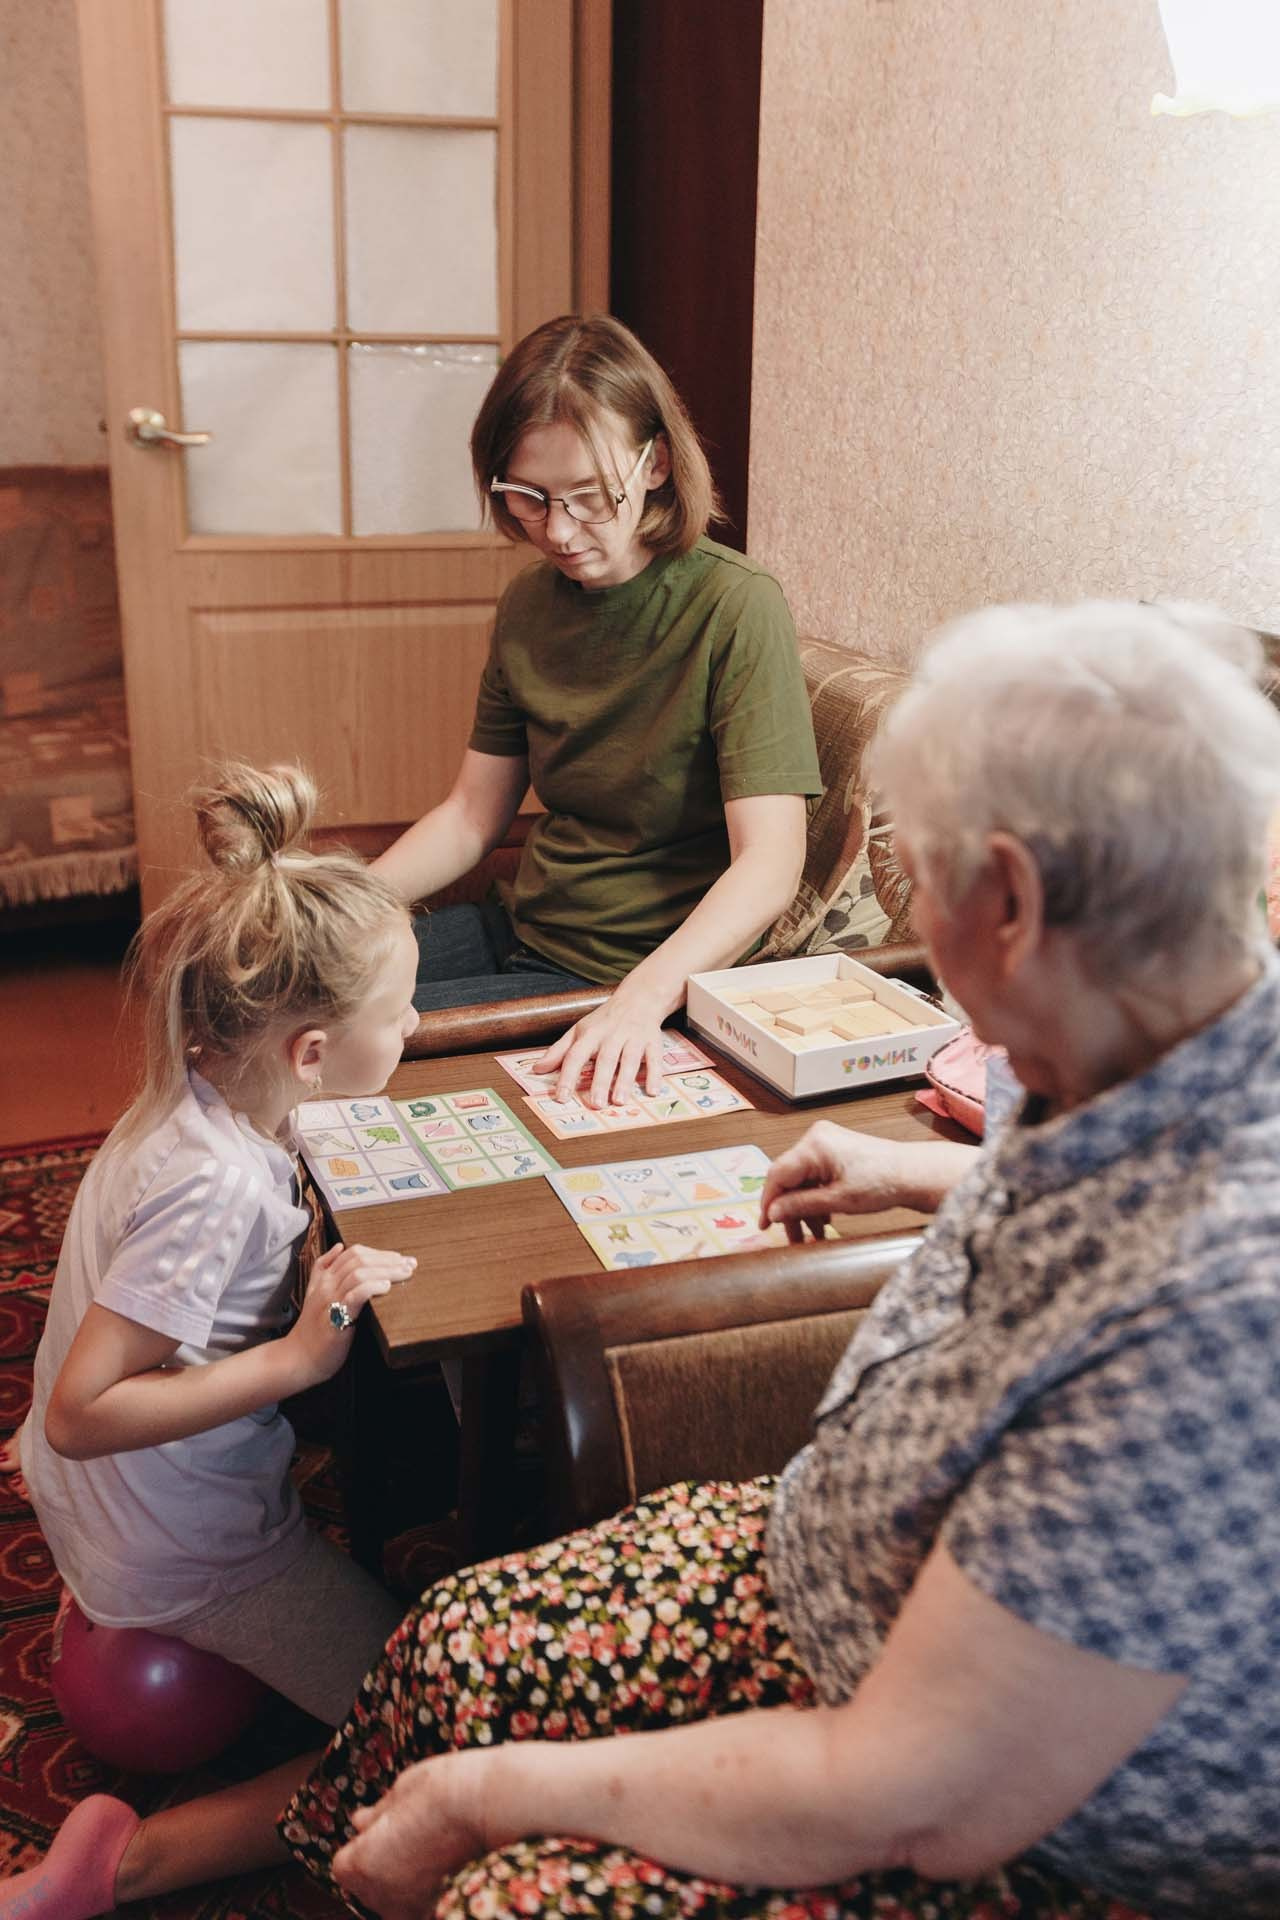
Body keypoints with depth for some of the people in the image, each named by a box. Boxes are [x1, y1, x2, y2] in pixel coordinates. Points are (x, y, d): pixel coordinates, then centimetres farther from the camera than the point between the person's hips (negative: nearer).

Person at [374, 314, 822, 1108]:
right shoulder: (529, 604, 2)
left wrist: (642, 996, -41)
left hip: (646, 972, -7)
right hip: (524, 932, 7)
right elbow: (473, 813, 10)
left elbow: (770, 863, -25)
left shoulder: (735, 608, -19)